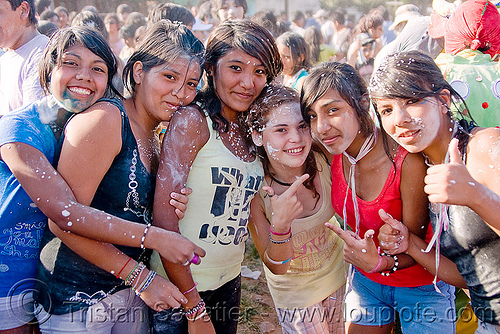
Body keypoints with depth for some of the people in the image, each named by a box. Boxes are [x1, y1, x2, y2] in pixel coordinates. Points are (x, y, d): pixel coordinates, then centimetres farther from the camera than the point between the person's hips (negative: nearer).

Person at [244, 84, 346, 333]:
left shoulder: (323, 162, -23)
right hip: (295, 293, -3)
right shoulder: (254, 189, -28)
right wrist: (280, 224, -45)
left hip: (339, 275, 3)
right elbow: (276, 267, -24)